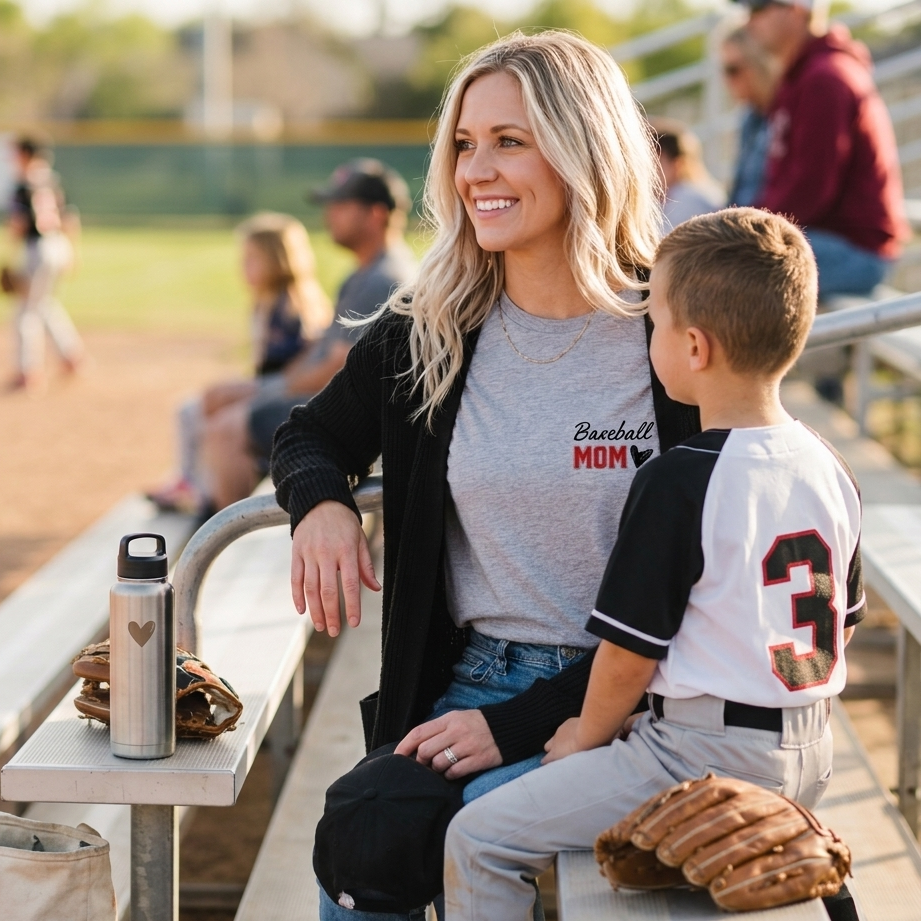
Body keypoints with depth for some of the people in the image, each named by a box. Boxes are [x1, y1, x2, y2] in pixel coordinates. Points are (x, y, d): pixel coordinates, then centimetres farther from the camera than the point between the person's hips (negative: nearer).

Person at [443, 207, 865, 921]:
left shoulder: (678, 481, -20)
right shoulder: (831, 471, 3)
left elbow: (629, 652, -15)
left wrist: (588, 736, 3)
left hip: (707, 754, -9)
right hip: (810, 755, 9)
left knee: (479, 840, -2)